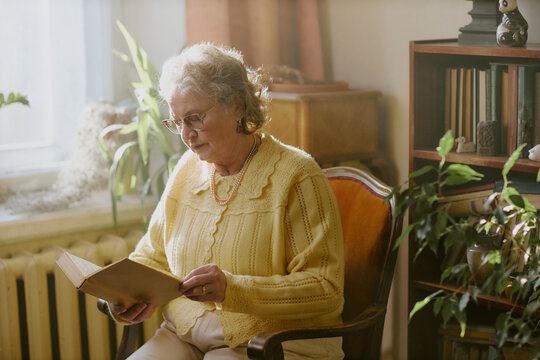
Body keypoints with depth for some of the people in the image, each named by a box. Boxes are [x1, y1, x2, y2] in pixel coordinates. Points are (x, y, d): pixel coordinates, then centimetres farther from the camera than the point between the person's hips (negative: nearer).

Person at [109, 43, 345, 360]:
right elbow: (151, 257, 20)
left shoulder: (296, 176, -9)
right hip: (183, 334, 5)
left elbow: (325, 289, -15)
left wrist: (232, 289, -26)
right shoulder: (188, 169, 11)